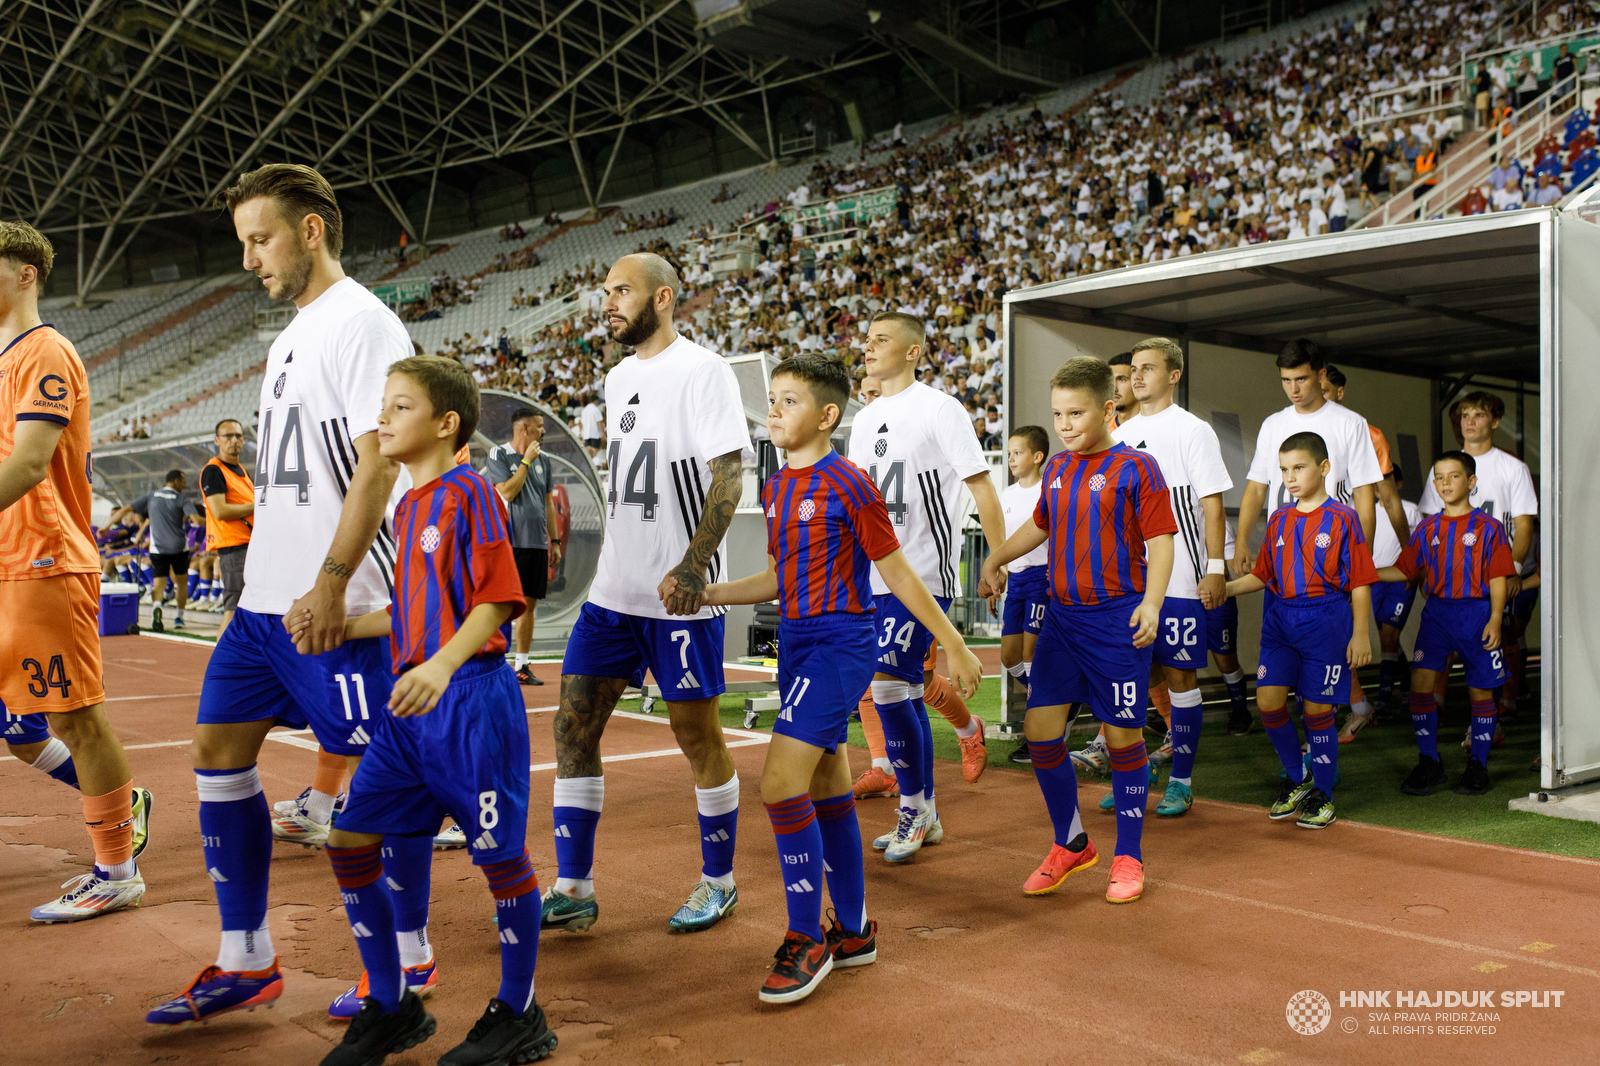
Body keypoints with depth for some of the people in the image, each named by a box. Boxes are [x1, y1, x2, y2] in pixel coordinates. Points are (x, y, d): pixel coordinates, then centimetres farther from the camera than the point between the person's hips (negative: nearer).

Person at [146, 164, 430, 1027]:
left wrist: (330, 584, -23)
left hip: (337, 606, -10)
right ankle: (245, 964, 21)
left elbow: (376, 463, -19)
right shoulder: (294, 333, 19)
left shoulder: (361, 321, -10)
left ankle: (410, 958, 15)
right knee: (217, 748, 11)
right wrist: (269, 578, 21)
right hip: (267, 598, 10)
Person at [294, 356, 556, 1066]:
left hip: (471, 698, -9)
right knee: (348, 841, 6)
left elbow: (496, 601, -15)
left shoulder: (468, 492, -9)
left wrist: (442, 665, -27)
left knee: (500, 855, 2)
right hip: (411, 703, 9)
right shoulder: (407, 505, 16)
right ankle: (391, 1008, 21)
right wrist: (341, 625, 11)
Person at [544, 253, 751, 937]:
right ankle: (573, 890, 15)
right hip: (614, 589, 8)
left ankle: (718, 883, 20)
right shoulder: (618, 378, 15)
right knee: (574, 724, 5)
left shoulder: (702, 370, -9)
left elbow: (729, 476, -16)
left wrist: (690, 568, -24)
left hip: (680, 594, -8)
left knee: (697, 733, 3)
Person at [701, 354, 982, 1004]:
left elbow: (896, 572, -8)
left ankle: (807, 940, 0)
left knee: (781, 784, -15)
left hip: (840, 645, -8)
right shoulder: (776, 488, 10)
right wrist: (707, 595, 9)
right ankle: (852, 932, 27)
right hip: (796, 644, 8)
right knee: (827, 791, 14)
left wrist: (955, 646, -5)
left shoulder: (849, 486, -13)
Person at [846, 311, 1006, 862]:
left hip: (923, 574, -7)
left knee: (888, 686, -14)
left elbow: (982, 487, -9)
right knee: (904, 693, 11)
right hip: (876, 575, 7)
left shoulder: (939, 408, -7)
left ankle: (914, 810, 4)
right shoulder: (865, 419, 15)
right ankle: (926, 818, 22)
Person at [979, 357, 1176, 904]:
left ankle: (1128, 857, 18)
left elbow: (1160, 542, -9)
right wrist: (995, 558, 24)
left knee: (1122, 736, 2)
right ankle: (1070, 845, 21)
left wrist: (1151, 602, -21)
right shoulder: (1055, 468, 12)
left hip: (1118, 621, -6)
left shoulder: (1135, 468, -6)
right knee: (1040, 729, 2)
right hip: (1062, 616, 6)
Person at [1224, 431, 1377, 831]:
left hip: (1326, 620, -5)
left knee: (1317, 709, 1)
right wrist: (1227, 587, 0)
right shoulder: (1279, 520, 12)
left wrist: (1360, 633, -6)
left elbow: (1359, 582, -3)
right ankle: (1298, 779, 19)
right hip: (1280, 618, 5)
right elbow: (1262, 574, 16)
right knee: (1268, 700, -4)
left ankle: (1322, 795, 19)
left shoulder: (1342, 518, -3)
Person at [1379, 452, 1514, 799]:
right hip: (1436, 611, 3)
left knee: (1480, 689, 4)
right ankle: (1428, 764, 2)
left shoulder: (1487, 527, 0)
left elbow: (1497, 578, -2)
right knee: (1420, 681, -9)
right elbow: (1404, 570, 14)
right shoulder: (1428, 528, 10)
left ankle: (1478, 765, 17)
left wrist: (1495, 619, -10)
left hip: (1476, 612, -3)